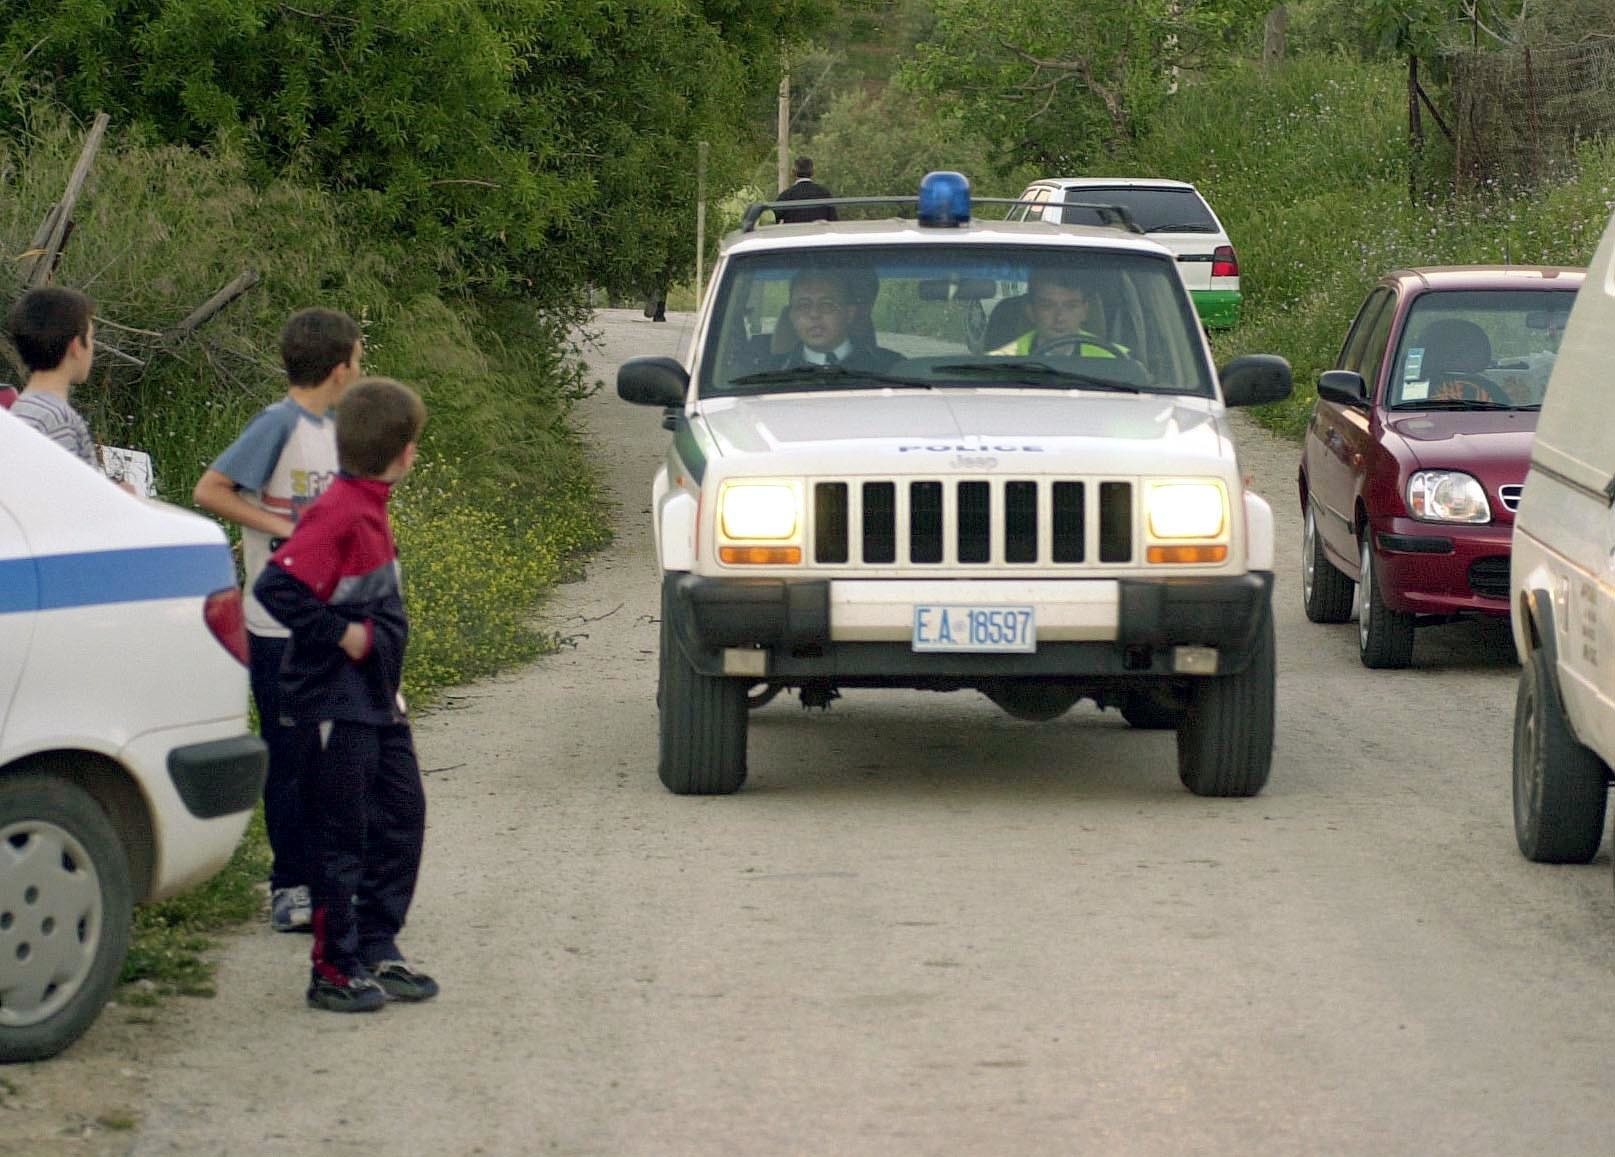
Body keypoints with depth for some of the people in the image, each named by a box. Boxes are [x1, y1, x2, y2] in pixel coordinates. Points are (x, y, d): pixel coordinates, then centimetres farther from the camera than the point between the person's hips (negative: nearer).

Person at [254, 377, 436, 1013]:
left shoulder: (369, 508, 9)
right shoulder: (339, 514, -20)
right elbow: (276, 585, -28)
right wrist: (340, 635, -22)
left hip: (376, 699, 10)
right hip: (336, 703, -10)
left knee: (400, 821, 13)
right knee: (341, 838, -2)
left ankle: (376, 953, 22)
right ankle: (335, 972, 6)